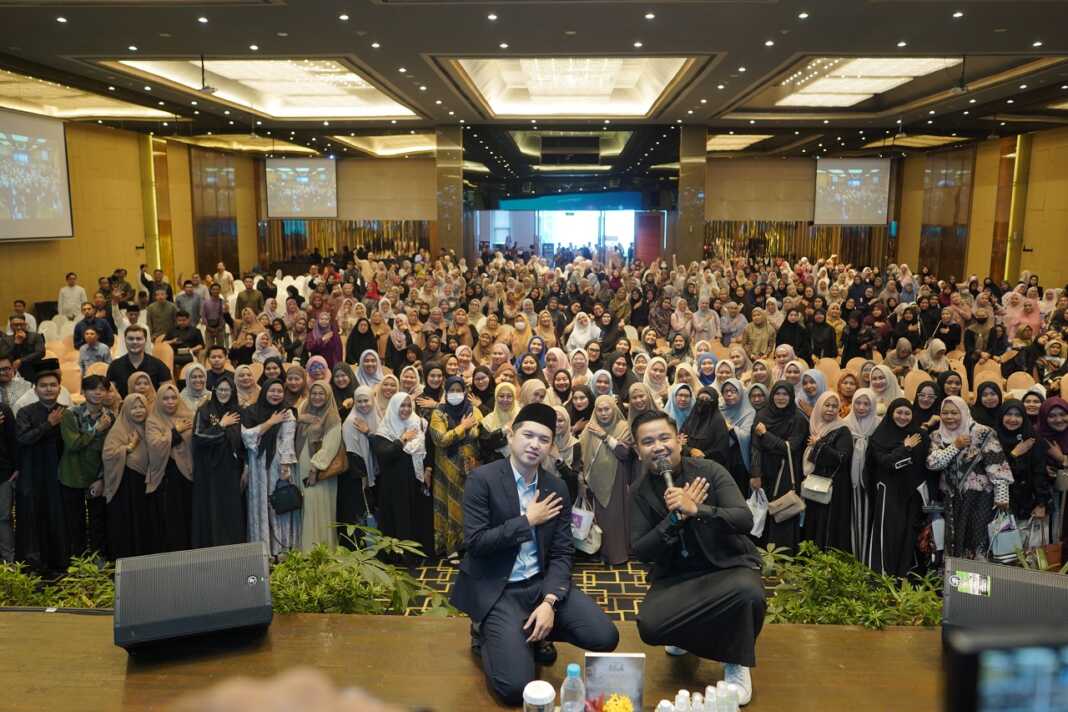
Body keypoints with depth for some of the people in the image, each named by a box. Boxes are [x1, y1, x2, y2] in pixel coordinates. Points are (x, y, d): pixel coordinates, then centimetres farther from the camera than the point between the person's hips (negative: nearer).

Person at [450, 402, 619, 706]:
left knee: (605, 637, -9)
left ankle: (531, 632, 14)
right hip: (498, 590, -5)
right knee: (515, 687, -19)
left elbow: (562, 552, 1)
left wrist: (549, 602, -14)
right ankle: (486, 634, 12)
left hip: (543, 582, 5)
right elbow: (475, 543, -17)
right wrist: (527, 520, -16)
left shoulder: (557, 487, 3)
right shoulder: (482, 479, -12)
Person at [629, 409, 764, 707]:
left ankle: (736, 664, -4)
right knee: (649, 627, -25)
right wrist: (676, 517, -24)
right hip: (675, 576, 2)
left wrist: (696, 509, -37)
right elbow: (639, 551, -10)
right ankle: (688, 635, 14)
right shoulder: (641, 492, -3)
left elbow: (745, 520, -21)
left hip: (728, 565, -1)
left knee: (748, 592, -36)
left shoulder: (710, 471, -10)